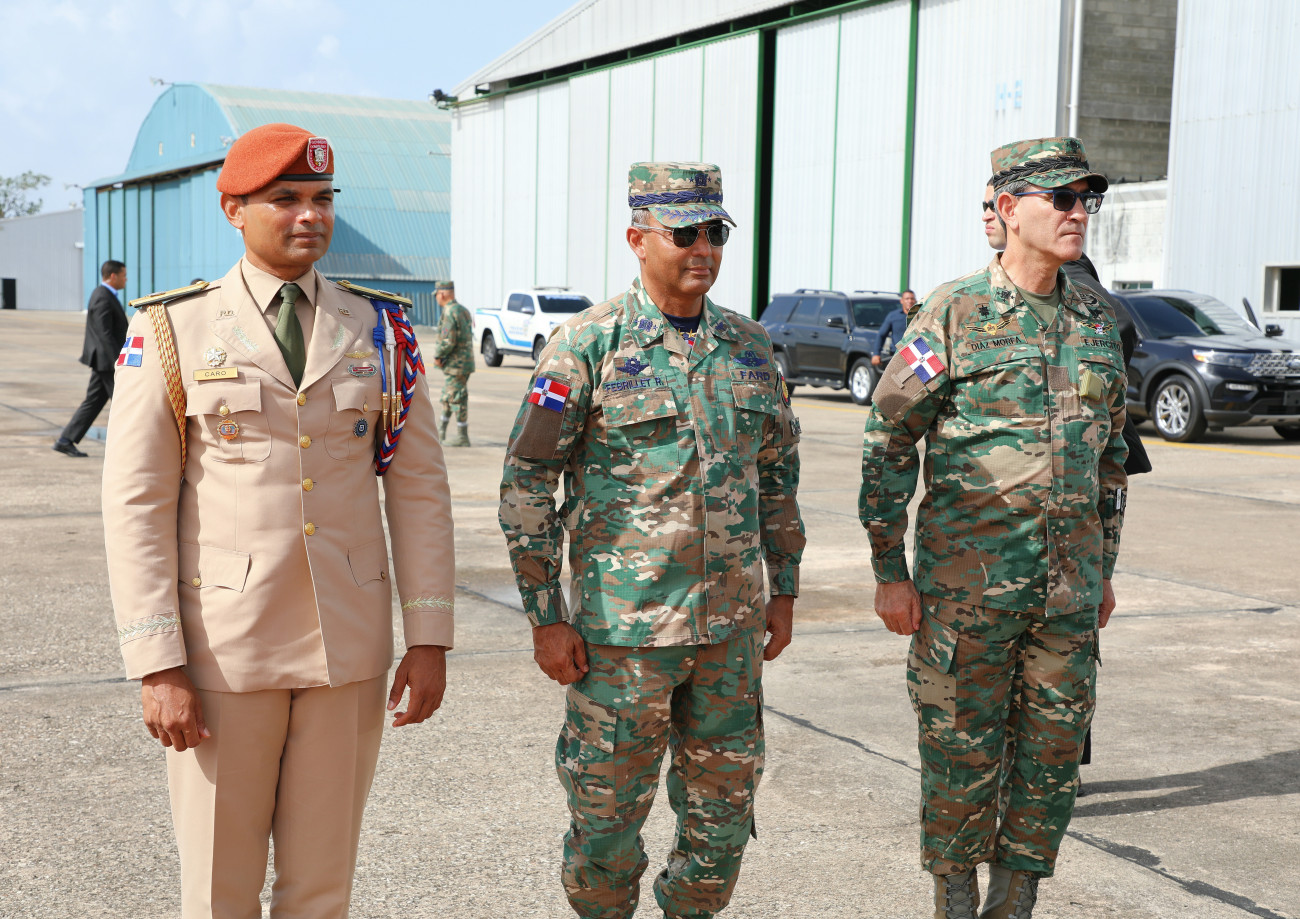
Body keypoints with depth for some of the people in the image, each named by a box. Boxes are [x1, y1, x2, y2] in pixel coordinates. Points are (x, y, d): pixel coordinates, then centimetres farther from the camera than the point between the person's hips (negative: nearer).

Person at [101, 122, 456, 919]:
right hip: (224, 648, -2)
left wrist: (431, 641, -1)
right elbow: (136, 504, -6)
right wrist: (158, 667, -12)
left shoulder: (380, 331, 4)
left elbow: (419, 489, 5)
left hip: (350, 644, 2)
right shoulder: (173, 332, -3)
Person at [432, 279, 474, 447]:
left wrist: (437, 356, -9)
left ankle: (462, 437, -3)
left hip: (454, 364, -10)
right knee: (447, 398, 20)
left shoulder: (449, 313, -17)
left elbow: (448, 341, -24)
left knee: (457, 400, -5)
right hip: (466, 361, 10)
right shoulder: (463, 310, 13)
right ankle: (440, 432, 30)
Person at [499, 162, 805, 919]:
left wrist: (785, 589, 14)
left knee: (724, 807, 13)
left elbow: (779, 469, 17)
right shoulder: (587, 345, -8)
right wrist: (546, 617, -10)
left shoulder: (750, 346, 7)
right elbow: (526, 483, -8)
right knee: (607, 808, 6)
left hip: (732, 625, 5)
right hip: (622, 625, -4)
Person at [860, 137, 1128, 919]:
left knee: (1054, 752, 9)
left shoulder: (1096, 324, 9)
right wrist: (890, 573, -10)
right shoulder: (955, 314, -8)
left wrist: (1105, 571, 17)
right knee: (962, 753, 5)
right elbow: (888, 444, -7)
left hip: (1070, 587, 5)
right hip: (969, 583, -5)